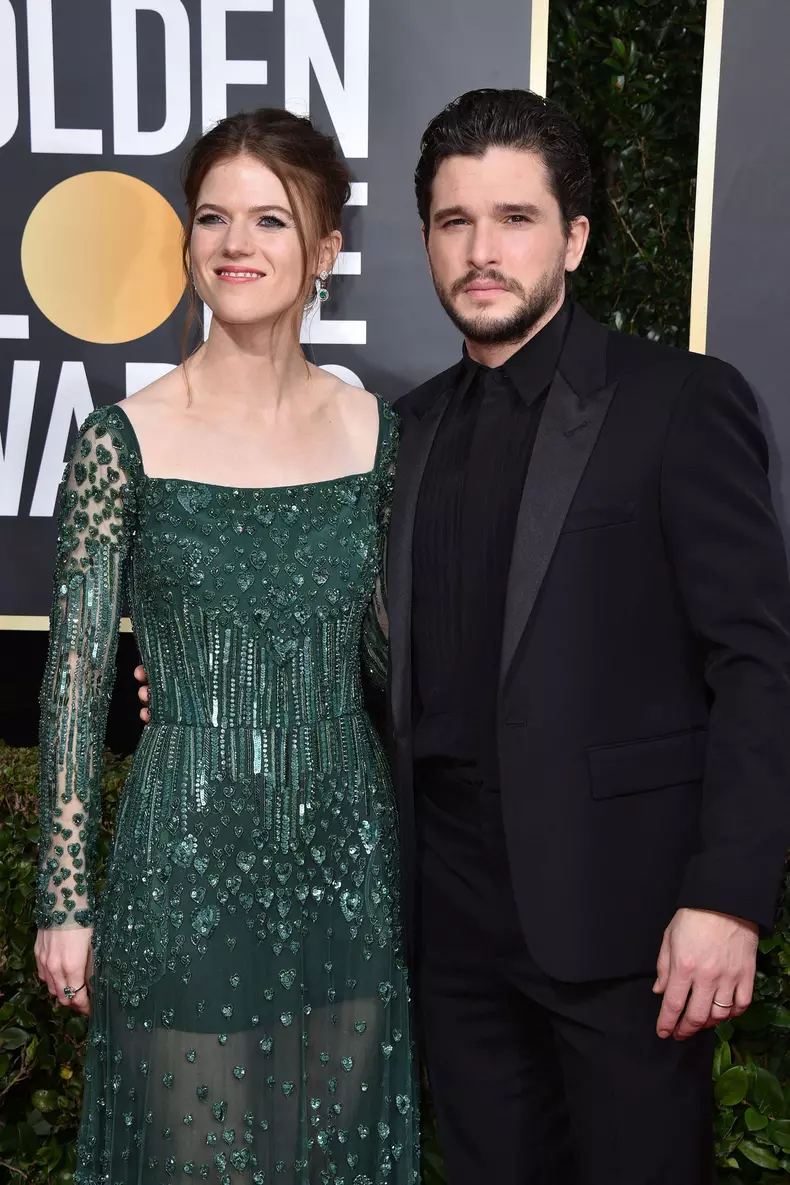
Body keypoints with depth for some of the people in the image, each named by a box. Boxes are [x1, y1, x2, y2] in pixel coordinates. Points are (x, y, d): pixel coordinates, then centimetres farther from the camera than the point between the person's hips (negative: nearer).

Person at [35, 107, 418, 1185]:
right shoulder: (126, 440, -9)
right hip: (187, 857, -3)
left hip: (350, 853, 3)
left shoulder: (373, 432, 0)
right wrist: (65, 899, -5)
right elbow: (76, 674, -6)